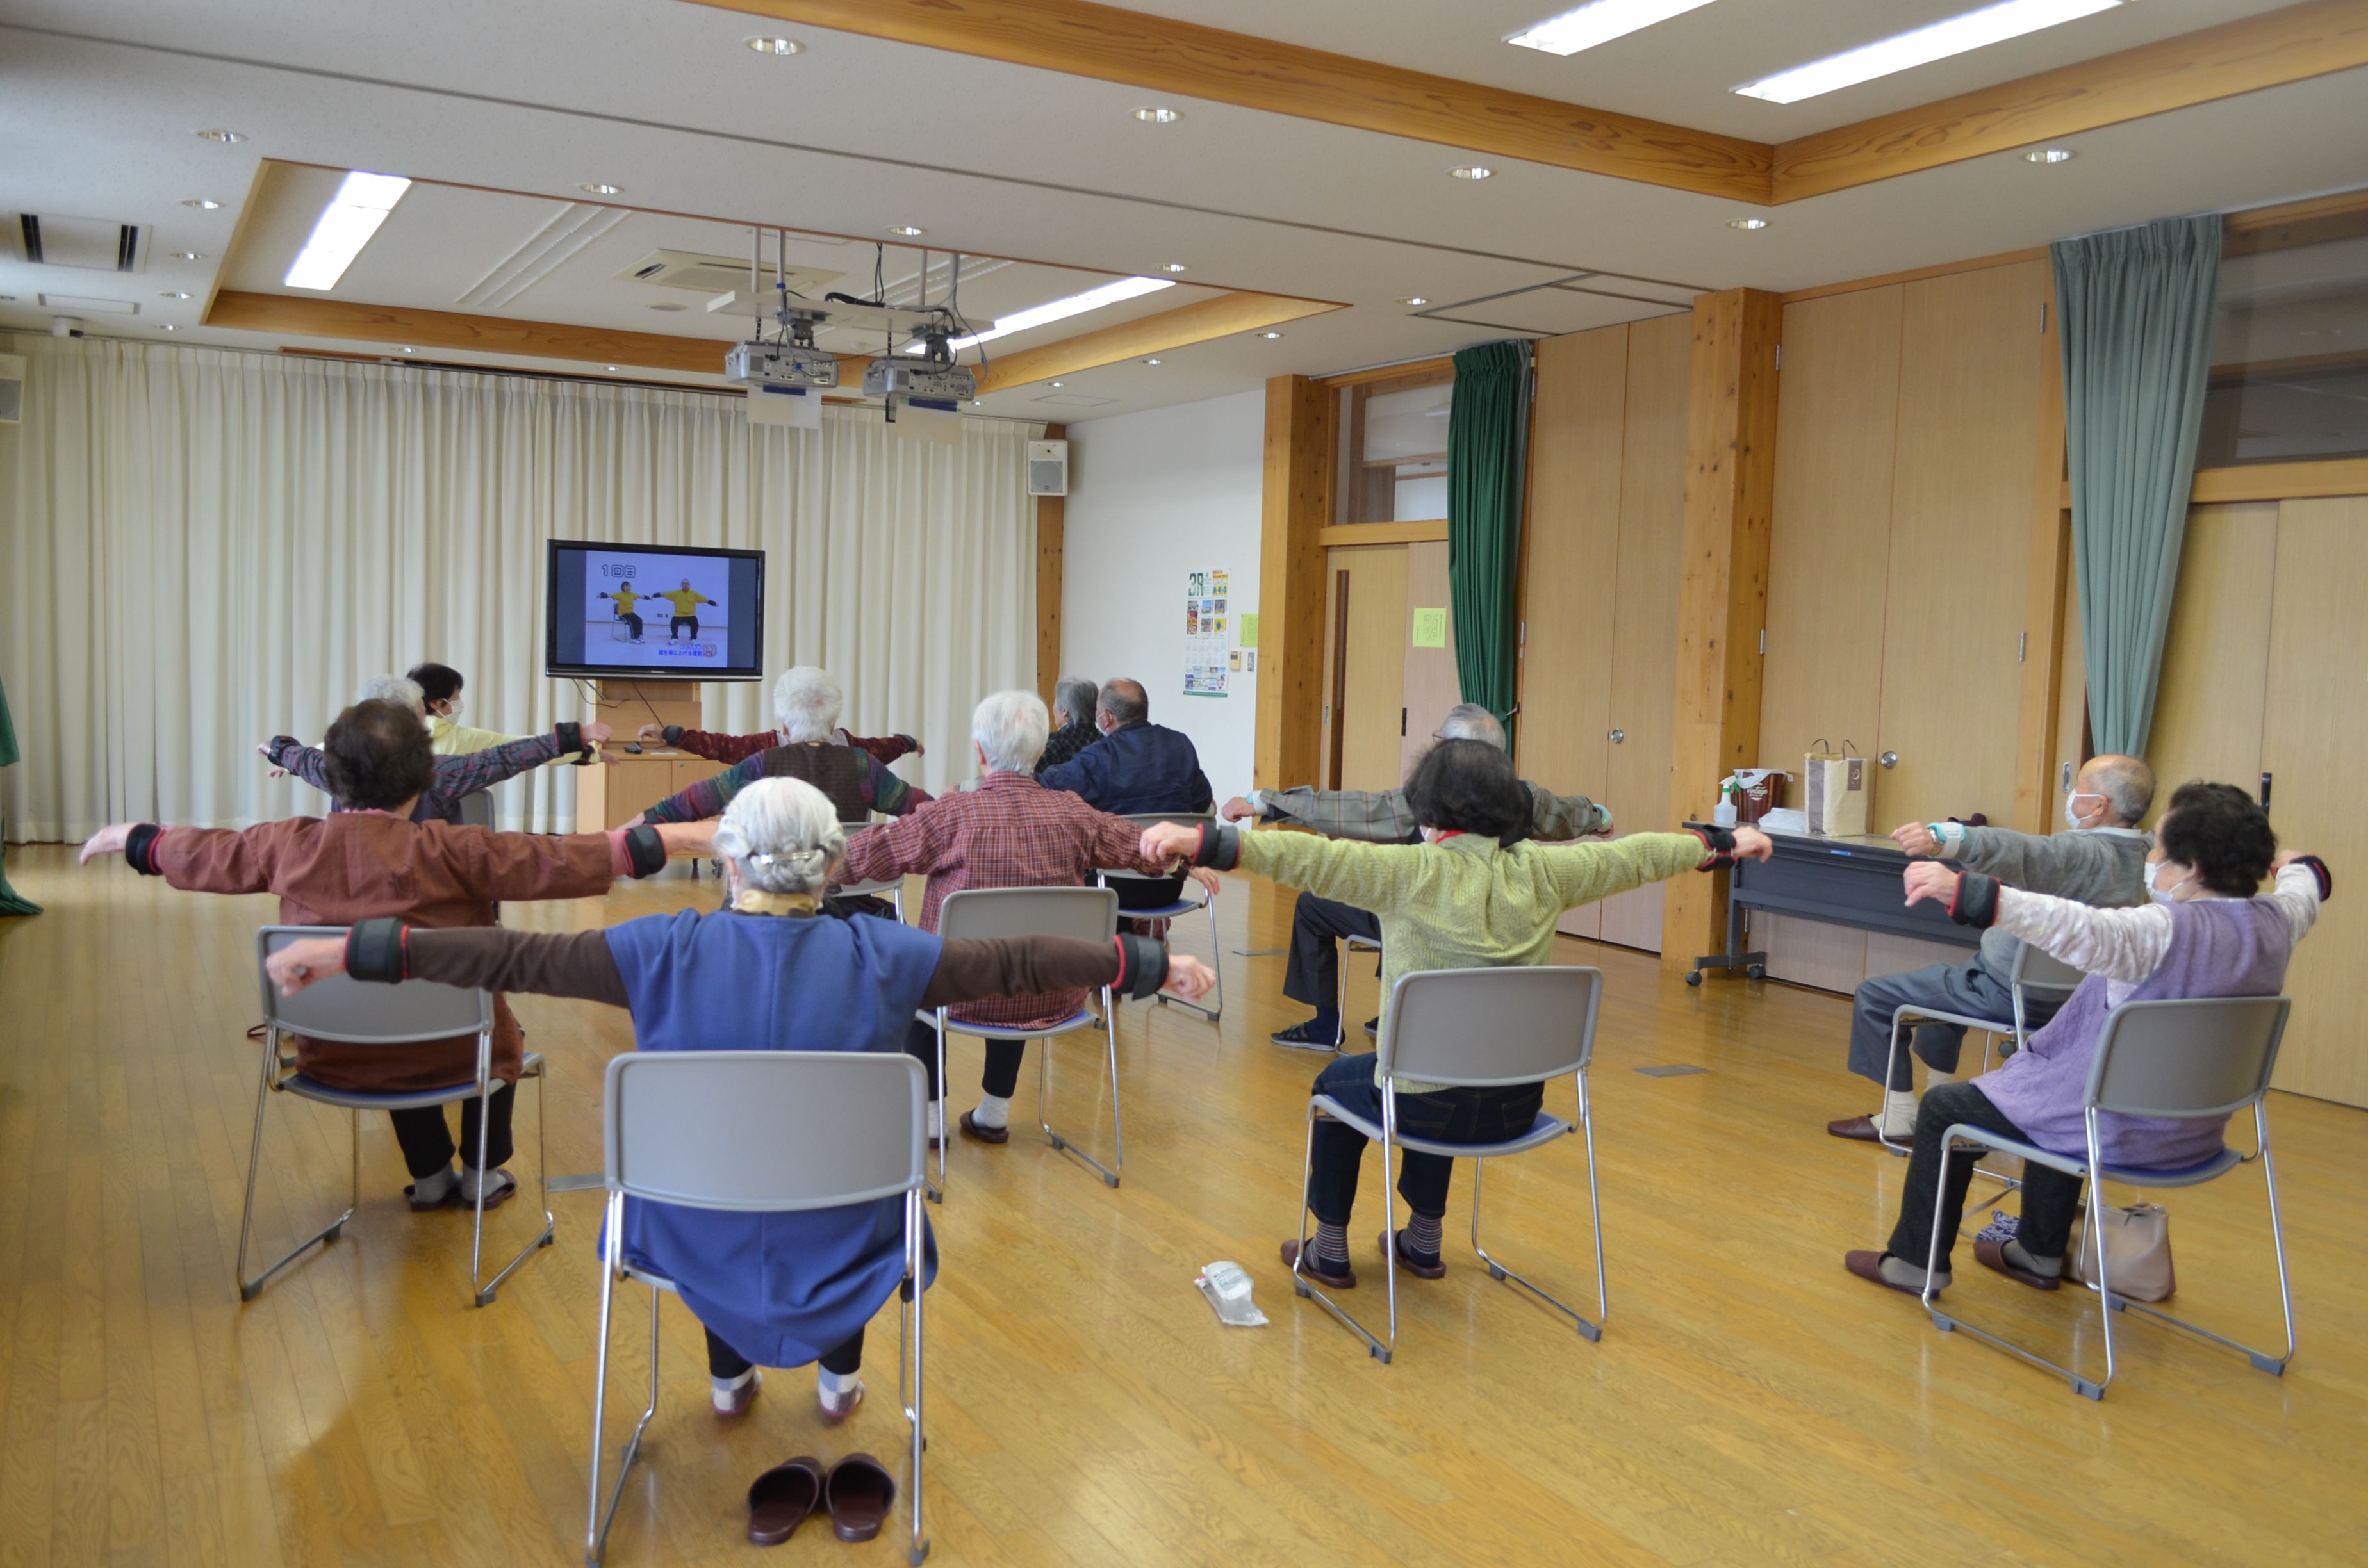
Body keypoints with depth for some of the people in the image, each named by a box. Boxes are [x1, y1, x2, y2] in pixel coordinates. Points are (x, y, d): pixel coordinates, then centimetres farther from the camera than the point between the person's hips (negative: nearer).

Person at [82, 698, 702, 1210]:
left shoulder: (291, 845, -7)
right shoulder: (448, 851, -19)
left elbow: (198, 854, 10)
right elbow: (562, 861, -19)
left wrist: (127, 837, 30)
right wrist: (669, 838, -14)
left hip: (330, 1057, 4)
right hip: (441, 1057, -4)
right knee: (498, 1028, 31)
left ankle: (431, 1176, 45)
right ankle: (483, 1172, 39)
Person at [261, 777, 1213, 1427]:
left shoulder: (671, 950, -15)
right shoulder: (877, 957, -15)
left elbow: (515, 958, -13)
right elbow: (1017, 964, -11)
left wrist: (356, 951, -6)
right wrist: (1152, 967, -1)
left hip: (697, 1240, 1)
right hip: (837, 1243, 0)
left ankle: (730, 1375, 49)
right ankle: (840, 1374, 46)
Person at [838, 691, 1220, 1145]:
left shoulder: (952, 814, -16)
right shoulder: (1072, 813, -6)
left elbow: (861, 855, -7)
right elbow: (1143, 847, 10)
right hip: (1056, 1000, 3)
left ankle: (928, 1115, 31)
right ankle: (995, 1113, 42)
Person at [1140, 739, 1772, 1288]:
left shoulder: (1413, 872, -16)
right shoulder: (1540, 872, -3)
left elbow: (1308, 858, -26)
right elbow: (1635, 855, 11)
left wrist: (1200, 840, -30)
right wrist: (1728, 841, 26)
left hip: (1431, 1109, -4)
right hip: (1516, 1108, 5)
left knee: (1339, 1080, 29)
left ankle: (1330, 1253, 36)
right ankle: (1424, 1242, 47)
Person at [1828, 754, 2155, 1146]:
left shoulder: (2086, 854, -28)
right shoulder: (2134, 855, 1)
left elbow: (2021, 852, -49)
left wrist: (1941, 838, -65)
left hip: (2009, 993, -10)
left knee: (1873, 997, -3)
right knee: (1943, 981, 36)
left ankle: (1899, 1115, 4)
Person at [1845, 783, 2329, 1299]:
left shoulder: (2167, 931, -28)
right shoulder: (2275, 922, -3)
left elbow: (2079, 930, -45)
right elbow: (2305, 893, 21)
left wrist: (1964, 892, -55)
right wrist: (2300, 865, 45)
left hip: (2119, 1131, -8)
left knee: (1943, 1107, 7)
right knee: (2055, 1088, 37)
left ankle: (1916, 1261, 17)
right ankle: (2040, 1255, 41)